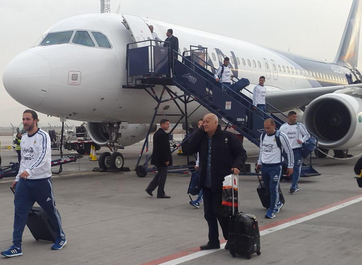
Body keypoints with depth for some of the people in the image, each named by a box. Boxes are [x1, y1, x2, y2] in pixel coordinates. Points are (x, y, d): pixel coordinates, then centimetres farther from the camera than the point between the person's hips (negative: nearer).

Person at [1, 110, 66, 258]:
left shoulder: (43, 136, -12)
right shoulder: (23, 138, 12)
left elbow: (43, 156, -26)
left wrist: (29, 171, -39)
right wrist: (18, 178, 20)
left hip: (42, 181, -6)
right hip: (24, 182, 6)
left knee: (51, 210, 9)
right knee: (19, 213, -2)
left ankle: (61, 238, 29)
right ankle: (16, 247, 1)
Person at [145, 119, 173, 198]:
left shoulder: (157, 133, 13)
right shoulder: (162, 134, -19)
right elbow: (163, 148, -23)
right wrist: (166, 160, -20)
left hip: (158, 158, 10)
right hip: (162, 159, -10)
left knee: (160, 174, 20)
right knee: (162, 175, -1)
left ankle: (150, 188, 18)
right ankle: (160, 193, 5)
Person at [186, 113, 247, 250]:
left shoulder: (227, 136, -6)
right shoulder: (201, 138, 9)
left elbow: (241, 153, -4)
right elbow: (189, 149, -5)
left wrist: (237, 165, -22)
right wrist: (199, 131, -6)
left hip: (222, 183, -6)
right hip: (206, 183, 6)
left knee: (220, 212, -1)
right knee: (209, 213, 10)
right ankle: (213, 241, 21)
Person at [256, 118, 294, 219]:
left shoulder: (281, 136, -11)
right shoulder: (262, 136, 7)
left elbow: (289, 151, -4)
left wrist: (290, 166, -4)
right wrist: (259, 163, 21)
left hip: (275, 166, -6)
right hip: (264, 166, 6)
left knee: (273, 188, -10)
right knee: (267, 187, 14)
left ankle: (272, 210, -1)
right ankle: (278, 204, 35)